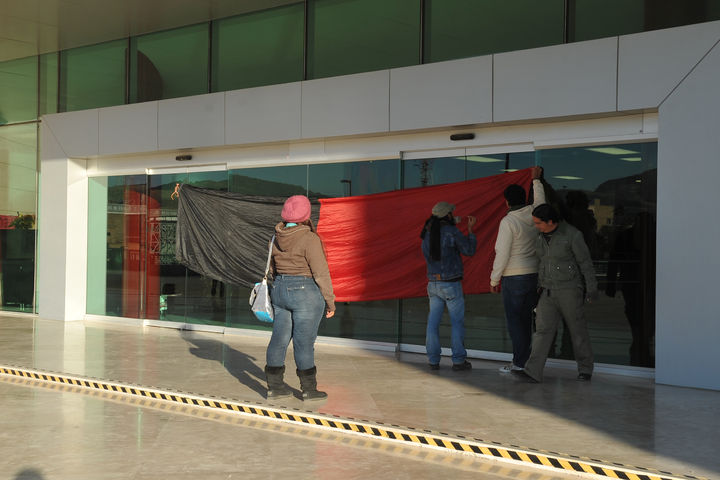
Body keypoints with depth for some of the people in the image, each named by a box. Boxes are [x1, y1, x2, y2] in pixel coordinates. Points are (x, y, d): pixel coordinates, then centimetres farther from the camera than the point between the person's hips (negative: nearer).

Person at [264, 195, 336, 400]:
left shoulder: (277, 237, 6)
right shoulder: (309, 239, -15)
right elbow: (321, 273, -14)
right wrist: (330, 301, -7)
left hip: (280, 291, 7)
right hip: (306, 292, -7)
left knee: (279, 339, 10)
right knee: (304, 342, 0)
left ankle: (274, 385, 16)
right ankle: (309, 389, 9)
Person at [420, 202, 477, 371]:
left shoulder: (428, 232, 5)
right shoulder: (452, 231, -13)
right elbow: (470, 250, -6)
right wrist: (470, 229, 5)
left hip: (433, 284, 6)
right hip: (451, 284, -5)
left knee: (433, 321, 8)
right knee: (457, 322, 3)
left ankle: (433, 360, 11)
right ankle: (458, 360, 5)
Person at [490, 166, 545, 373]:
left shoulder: (508, 221, -13)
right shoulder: (534, 215, 4)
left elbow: (502, 254, -14)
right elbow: (540, 200, 29)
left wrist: (494, 280, -5)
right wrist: (536, 179, 43)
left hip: (514, 278, -6)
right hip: (534, 275, 7)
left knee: (514, 320, -1)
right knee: (525, 319, 13)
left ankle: (519, 363, -1)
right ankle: (526, 360, 17)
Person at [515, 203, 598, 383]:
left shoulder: (571, 235, -14)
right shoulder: (541, 236, 6)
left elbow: (585, 262, -9)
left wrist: (591, 288, -8)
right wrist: (541, 286, 22)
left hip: (570, 290, -6)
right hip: (548, 292, 6)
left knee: (577, 330, 5)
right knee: (542, 329, -4)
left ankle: (585, 369, 21)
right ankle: (533, 372, -9)